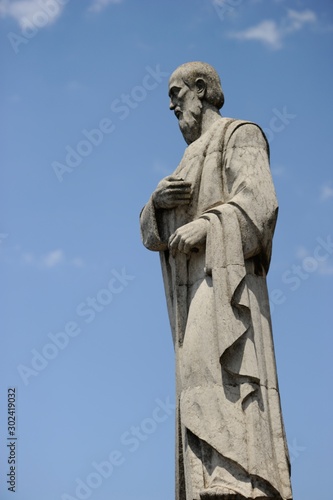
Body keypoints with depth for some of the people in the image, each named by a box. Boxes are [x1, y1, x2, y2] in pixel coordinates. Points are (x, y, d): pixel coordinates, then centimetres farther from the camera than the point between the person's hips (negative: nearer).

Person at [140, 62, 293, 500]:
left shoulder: (240, 134, 8)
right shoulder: (192, 161, 31)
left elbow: (258, 202, -10)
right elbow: (152, 233, 20)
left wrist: (206, 226, -24)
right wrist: (158, 201, -2)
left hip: (223, 273, -8)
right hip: (194, 287, 9)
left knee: (219, 372, -26)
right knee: (204, 380, -5)